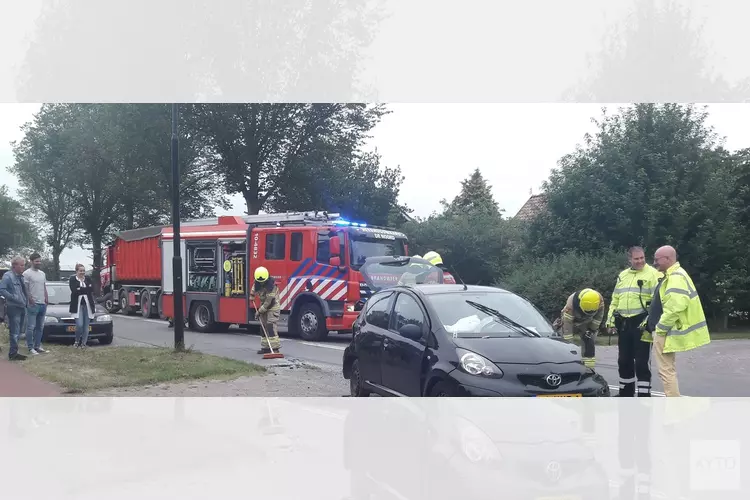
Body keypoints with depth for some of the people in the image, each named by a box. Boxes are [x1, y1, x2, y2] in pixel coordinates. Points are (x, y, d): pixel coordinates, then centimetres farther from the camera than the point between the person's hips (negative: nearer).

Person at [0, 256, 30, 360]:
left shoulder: (21, 277, 17)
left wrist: (26, 301, 12)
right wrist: (14, 297, -22)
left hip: (22, 307, 8)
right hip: (13, 308, -8)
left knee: (17, 332, 13)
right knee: (14, 332, -8)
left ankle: (14, 352, 20)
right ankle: (13, 354, -4)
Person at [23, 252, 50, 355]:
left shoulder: (42, 273, 16)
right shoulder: (27, 273, -7)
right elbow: (25, 289, -11)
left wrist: (46, 300, 13)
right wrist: (31, 300, -16)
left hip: (43, 304, 8)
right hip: (33, 304, -8)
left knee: (40, 327, 11)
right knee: (31, 327, -5)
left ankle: (37, 346, 18)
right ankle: (31, 348, -2)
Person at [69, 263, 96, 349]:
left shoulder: (88, 279, 12)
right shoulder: (72, 279, 1)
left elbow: (92, 289, 2)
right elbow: (74, 291, -12)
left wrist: (80, 289, -6)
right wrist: (86, 289, -6)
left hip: (88, 304, 4)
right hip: (77, 304, -3)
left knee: (86, 326, 3)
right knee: (79, 325, -12)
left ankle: (84, 343, 11)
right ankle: (77, 341, 11)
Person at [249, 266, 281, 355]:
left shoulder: (272, 286, -28)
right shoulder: (257, 283, -5)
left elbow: (268, 302, -25)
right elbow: (254, 288, 23)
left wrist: (260, 311, -18)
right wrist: (252, 296, 31)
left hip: (273, 307, -8)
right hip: (263, 307, 8)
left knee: (271, 327, -17)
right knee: (264, 327, 7)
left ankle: (275, 348, -21)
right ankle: (266, 347, 14)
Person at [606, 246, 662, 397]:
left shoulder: (653, 274, -5)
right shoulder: (622, 276, 17)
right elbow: (615, 301, 20)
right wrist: (611, 321, 13)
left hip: (641, 323, -7)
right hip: (624, 324, 7)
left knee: (642, 362, -4)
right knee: (624, 360, 13)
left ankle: (644, 396, 2)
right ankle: (626, 393, 26)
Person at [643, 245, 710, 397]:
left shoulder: (676, 277, -20)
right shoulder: (672, 275, 15)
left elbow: (674, 307, -29)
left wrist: (660, 329, -20)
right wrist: (649, 324, 17)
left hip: (664, 333, -11)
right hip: (664, 331, 11)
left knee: (666, 371, -7)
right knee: (669, 369, 17)